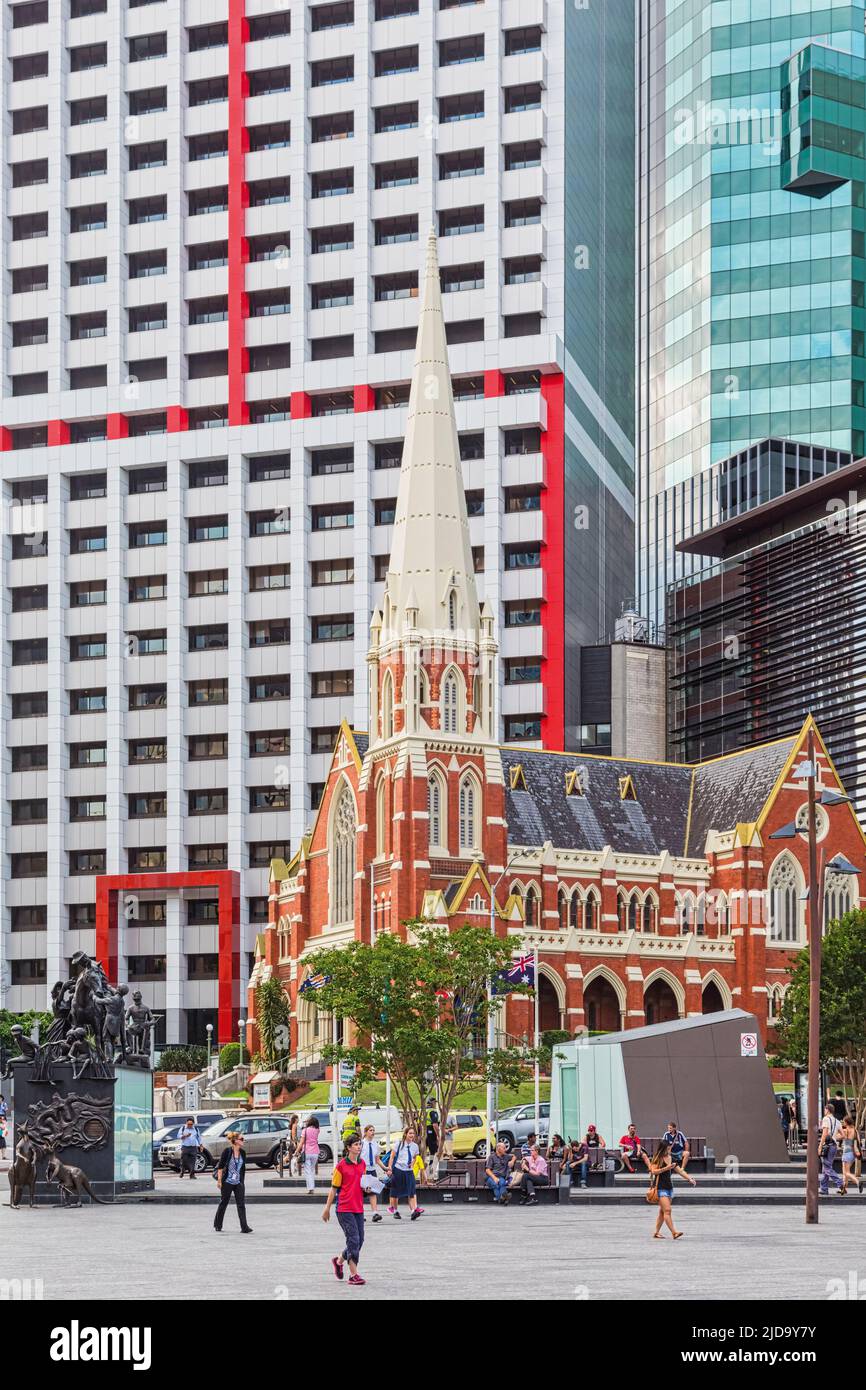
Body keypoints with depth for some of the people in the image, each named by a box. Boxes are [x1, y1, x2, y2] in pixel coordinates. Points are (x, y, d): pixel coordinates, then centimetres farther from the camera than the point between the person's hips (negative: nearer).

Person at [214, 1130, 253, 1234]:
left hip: (238, 1183, 4)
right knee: (223, 1203, 8)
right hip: (227, 1182, -4)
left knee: (241, 1204, -5)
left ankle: (244, 1227, -10)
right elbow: (220, 1166, -9)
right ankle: (217, 1225, 23)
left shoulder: (242, 1152, 6)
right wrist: (219, 1180, -13)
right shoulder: (227, 1151, -10)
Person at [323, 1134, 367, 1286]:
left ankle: (339, 1261, 33)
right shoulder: (341, 1165, -7)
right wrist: (327, 1209, -1)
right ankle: (353, 1275, -5)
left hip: (358, 1208, 6)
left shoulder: (362, 1163, 10)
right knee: (353, 1239, -11)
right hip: (344, 1208, -6)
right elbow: (334, 1188, -3)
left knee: (359, 1240, 9)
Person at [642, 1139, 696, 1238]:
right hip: (660, 1187, -7)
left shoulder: (671, 1158, 12)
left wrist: (689, 1178, 3)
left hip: (669, 1187, 7)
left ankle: (656, 1233, 17)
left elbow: (680, 1170, 13)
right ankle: (674, 1233, -19)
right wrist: (666, 1168, -23)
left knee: (662, 1211, 10)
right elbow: (653, 1171, -15)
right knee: (667, 1210, -14)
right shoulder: (657, 1158, -7)